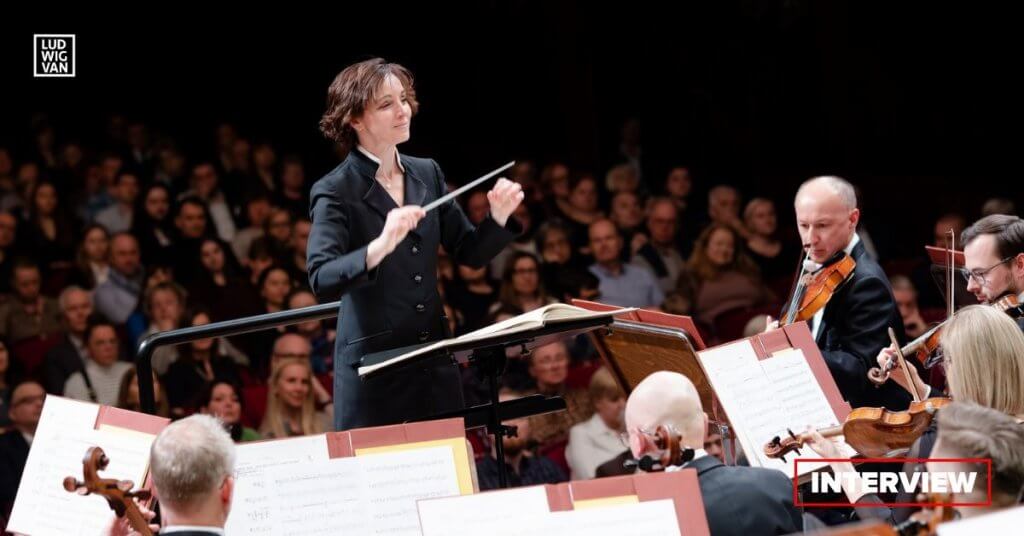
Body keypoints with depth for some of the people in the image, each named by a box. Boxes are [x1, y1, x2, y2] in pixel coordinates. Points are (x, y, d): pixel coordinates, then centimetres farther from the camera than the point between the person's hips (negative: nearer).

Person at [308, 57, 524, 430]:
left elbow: (469, 253, 14)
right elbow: (321, 281, -22)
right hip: (373, 367, -5)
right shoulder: (334, 192, -9)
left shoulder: (427, 174, 9)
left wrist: (498, 217, -5)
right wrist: (380, 246, -37)